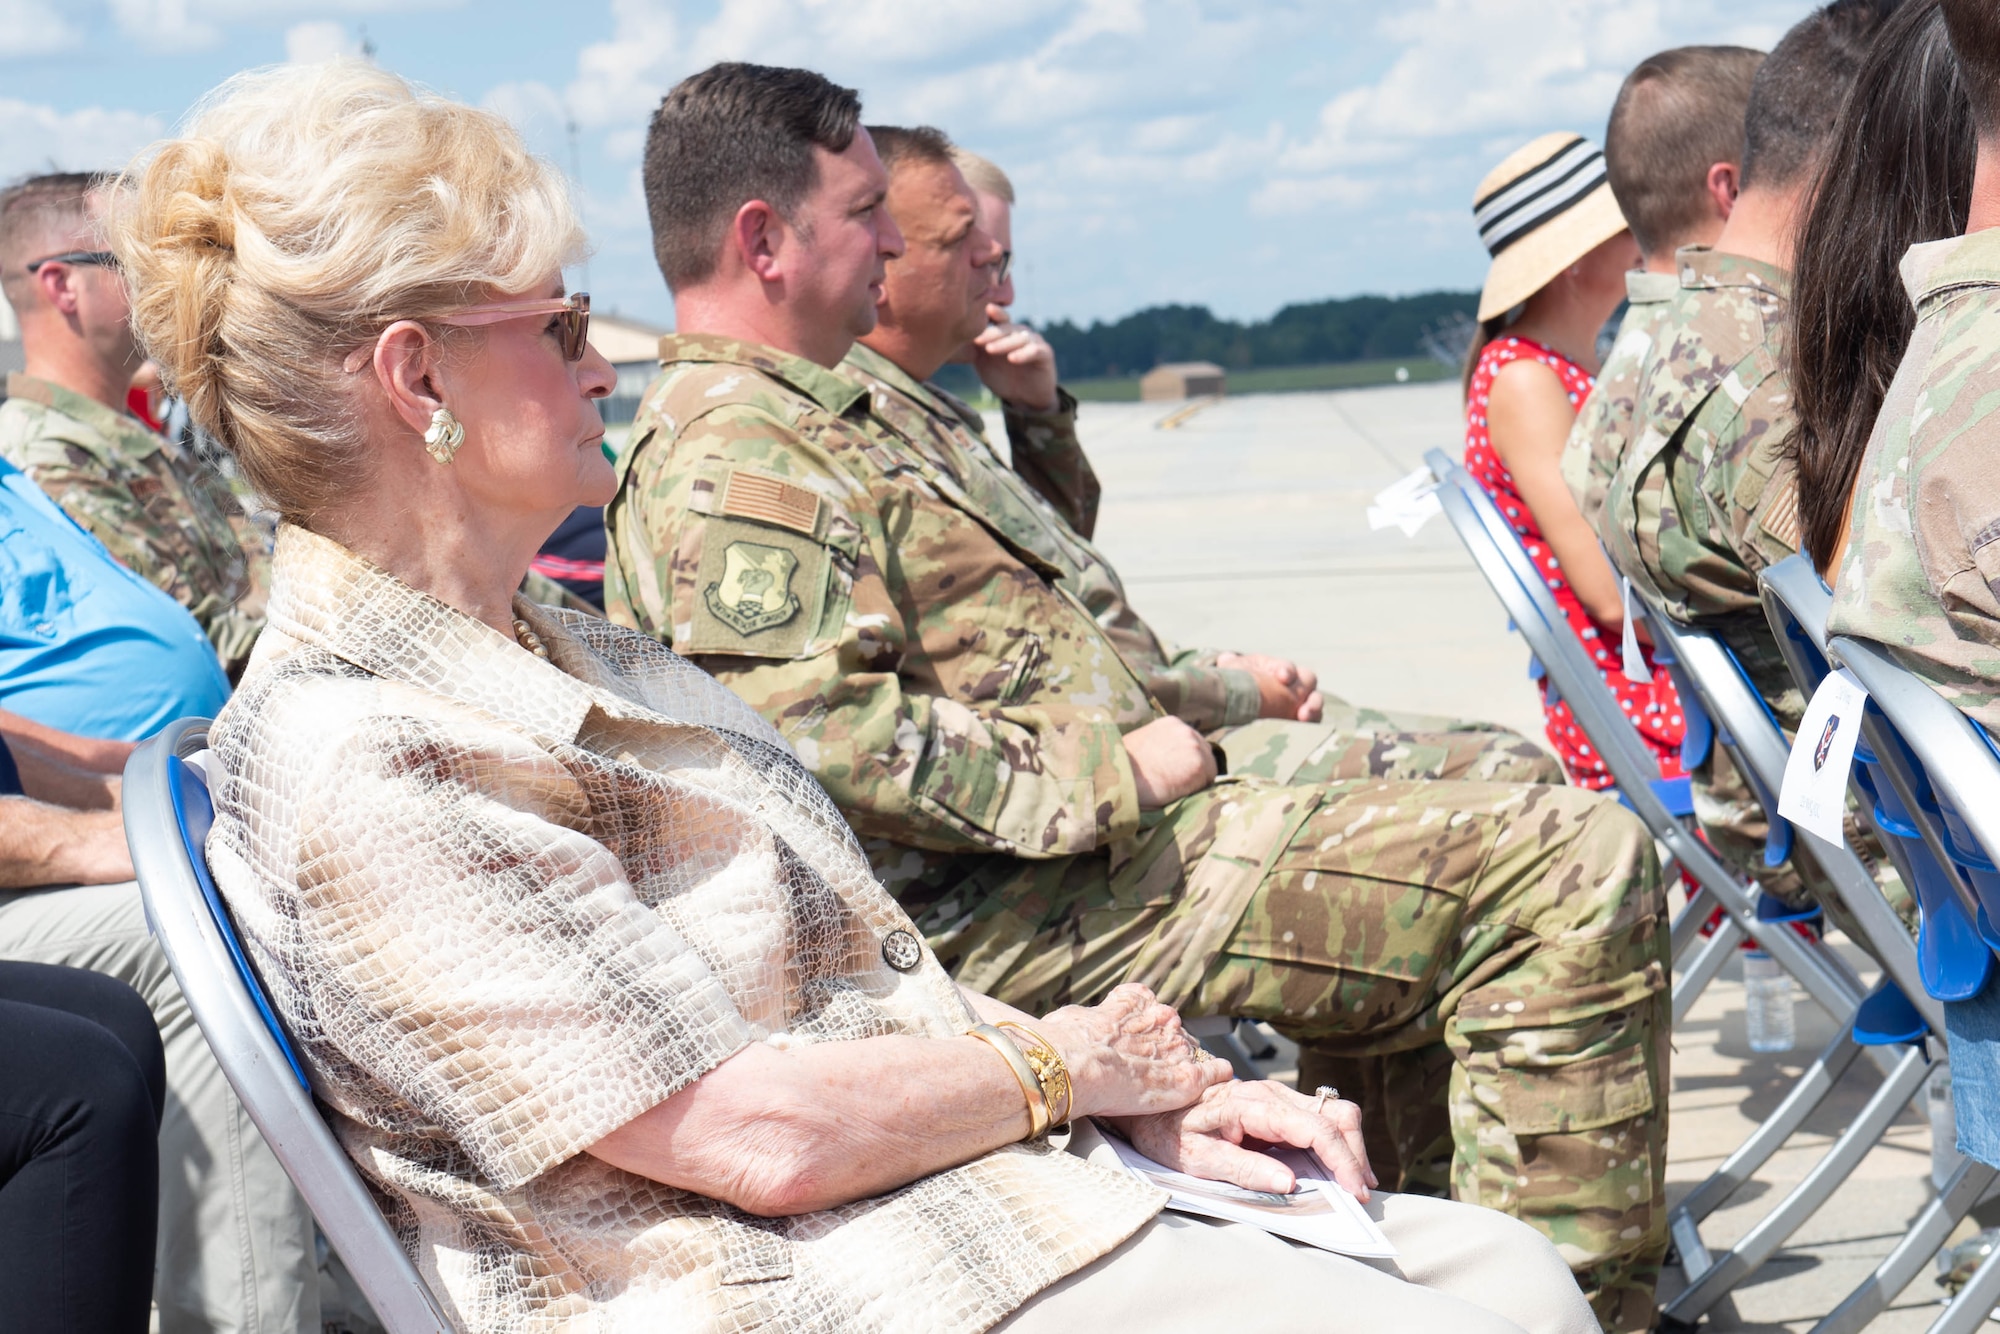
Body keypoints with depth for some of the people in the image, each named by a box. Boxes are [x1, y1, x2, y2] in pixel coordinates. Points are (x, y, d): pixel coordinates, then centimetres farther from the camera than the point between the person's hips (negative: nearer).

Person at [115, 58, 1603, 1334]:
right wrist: (1062, 1064, -5)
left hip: (992, 1168, 9)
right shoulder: (356, 768, -19)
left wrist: (1150, 1091, 3)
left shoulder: (575, 651, 13)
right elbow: (758, 1133, -20)